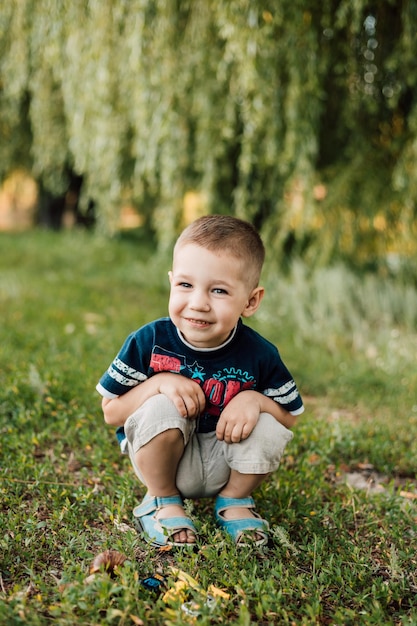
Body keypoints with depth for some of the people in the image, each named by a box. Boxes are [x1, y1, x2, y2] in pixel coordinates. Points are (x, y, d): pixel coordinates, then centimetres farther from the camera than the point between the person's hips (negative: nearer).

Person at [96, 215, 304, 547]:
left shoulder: (259, 355, -16)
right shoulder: (149, 341, -17)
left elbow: (290, 416, -5)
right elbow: (111, 411, -11)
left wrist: (254, 399, -26)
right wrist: (158, 384, -28)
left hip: (225, 466, 1)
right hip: (165, 460, -1)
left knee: (268, 430, -26)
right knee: (162, 410, -30)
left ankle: (235, 500, 6)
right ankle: (162, 501, -2)